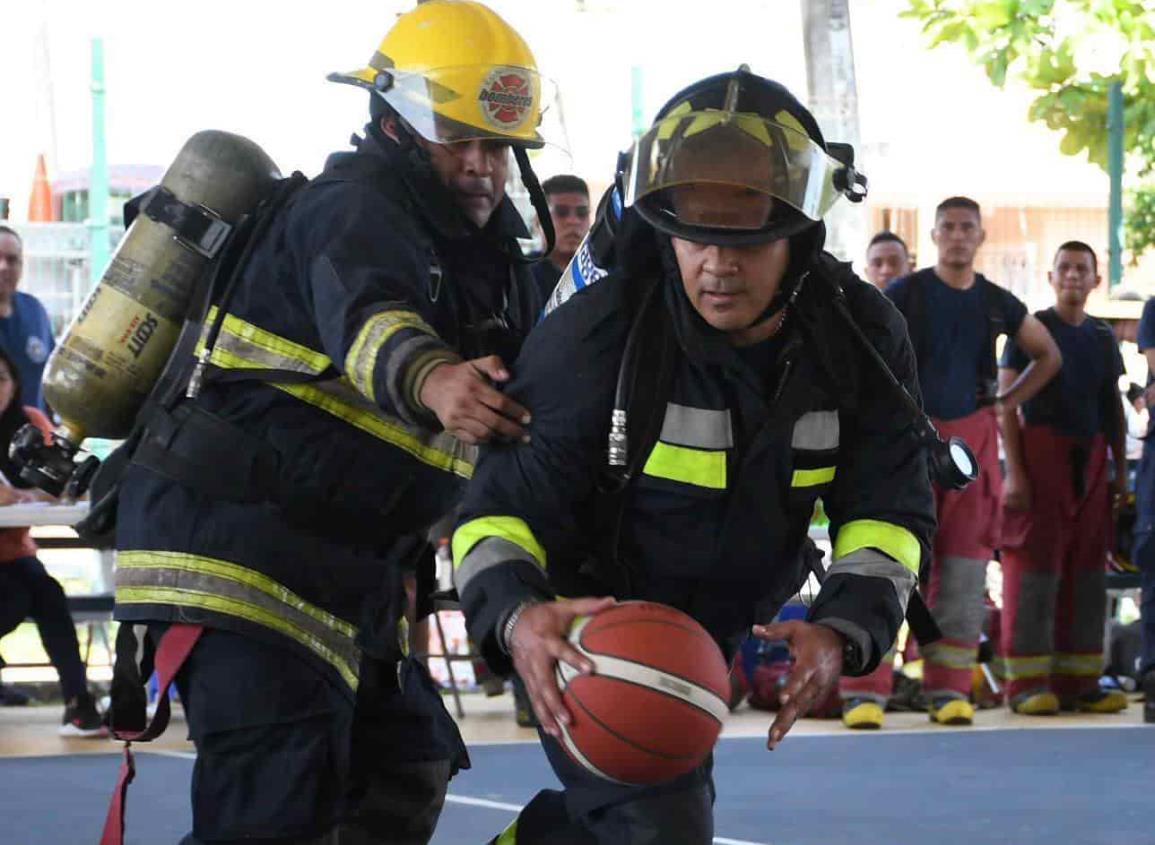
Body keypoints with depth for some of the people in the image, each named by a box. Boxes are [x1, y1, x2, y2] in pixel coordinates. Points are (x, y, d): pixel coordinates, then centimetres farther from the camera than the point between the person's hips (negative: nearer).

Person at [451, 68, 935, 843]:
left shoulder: (859, 336, -15)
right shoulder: (597, 335, -27)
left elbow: (888, 509, -11)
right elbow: (505, 504, -25)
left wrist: (842, 632, -32)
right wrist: (516, 615, -47)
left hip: (716, 633, 5)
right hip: (586, 629, -5)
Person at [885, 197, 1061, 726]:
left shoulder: (997, 303, 10)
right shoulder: (905, 294, 0)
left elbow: (1047, 356, 23)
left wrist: (1006, 403, 12)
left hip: (972, 439, 3)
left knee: (964, 568, 0)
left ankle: (949, 691, 5)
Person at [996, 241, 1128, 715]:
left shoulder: (1103, 337, 16)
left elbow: (1114, 407, 19)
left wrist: (1121, 471, 12)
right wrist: (1014, 471, -13)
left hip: (1091, 462, 6)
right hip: (1042, 453, -5)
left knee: (1086, 572, 5)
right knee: (1036, 565, -8)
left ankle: (1077, 681, 9)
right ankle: (1027, 683, -8)